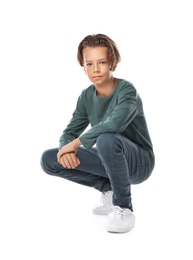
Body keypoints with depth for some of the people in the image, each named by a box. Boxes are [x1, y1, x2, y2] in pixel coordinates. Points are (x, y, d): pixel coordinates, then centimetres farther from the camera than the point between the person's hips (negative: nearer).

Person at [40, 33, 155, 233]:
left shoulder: (127, 90, -21)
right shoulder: (86, 97, -1)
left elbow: (115, 123, -40)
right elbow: (69, 133, -2)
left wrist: (78, 142, -30)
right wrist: (67, 149, -25)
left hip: (139, 162, -6)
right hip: (109, 160, 6)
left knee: (106, 140, -39)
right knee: (49, 159, -7)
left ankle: (124, 208, -19)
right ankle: (108, 188, 4)